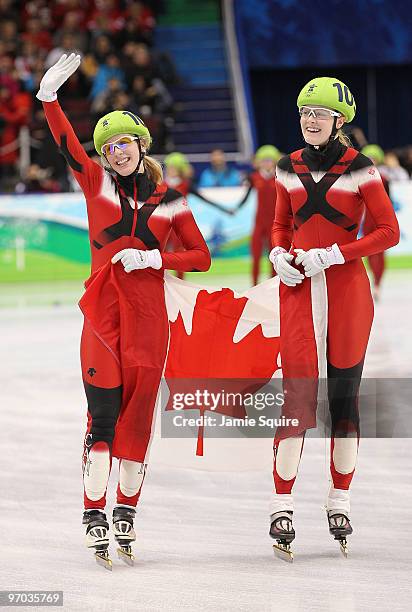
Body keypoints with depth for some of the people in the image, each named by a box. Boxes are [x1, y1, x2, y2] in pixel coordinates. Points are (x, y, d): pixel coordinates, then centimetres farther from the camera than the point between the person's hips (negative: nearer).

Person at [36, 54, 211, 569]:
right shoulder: (97, 182, 6)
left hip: (148, 314, 1)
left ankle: (126, 514, 16)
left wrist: (153, 259, -7)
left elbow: (201, 257, 9)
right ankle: (94, 515, -2)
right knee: (103, 416, -7)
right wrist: (49, 95, -25)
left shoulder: (168, 199, 8)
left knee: (137, 415, 4)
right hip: (103, 309, -1)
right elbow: (65, 141, -9)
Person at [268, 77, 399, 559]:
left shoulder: (359, 169, -3)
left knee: (344, 396, 3)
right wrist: (278, 254, -1)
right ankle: (281, 504, -5)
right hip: (298, 289, 2)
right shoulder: (289, 168, 9)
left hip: (347, 291, -2)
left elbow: (389, 232, -4)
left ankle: (339, 501, 13)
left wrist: (332, 255, -13)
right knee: (297, 394, -7)